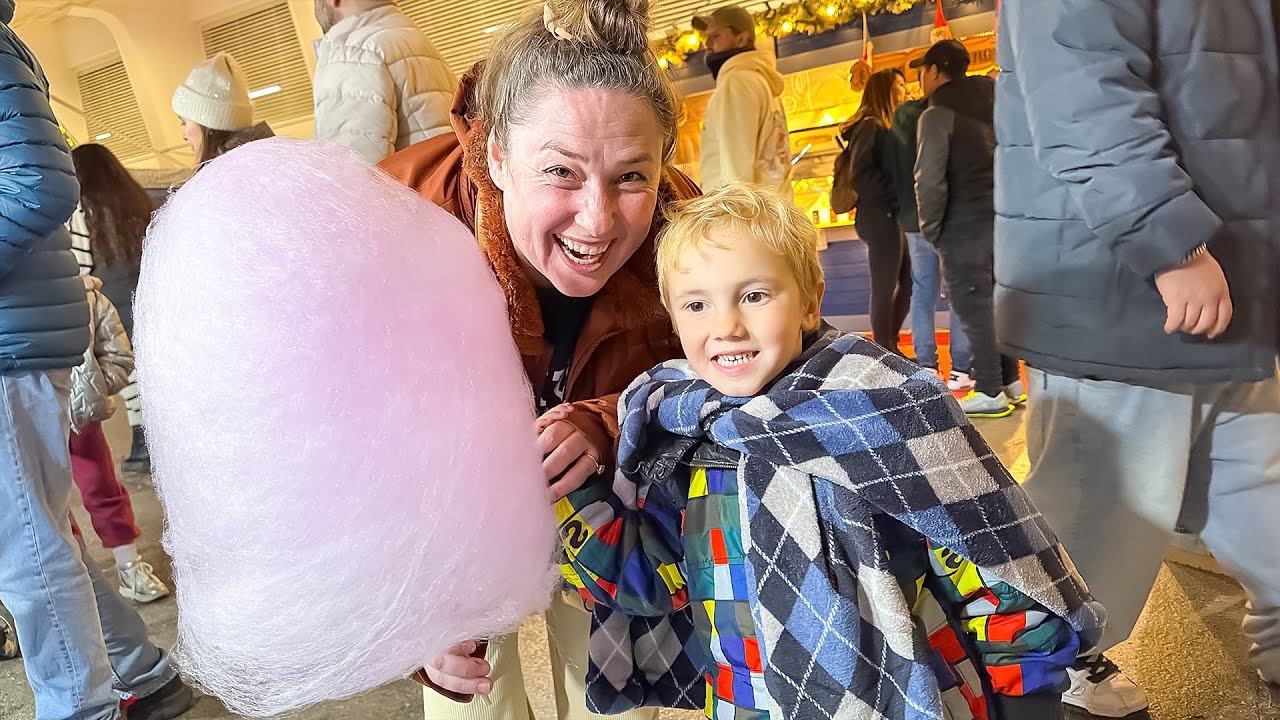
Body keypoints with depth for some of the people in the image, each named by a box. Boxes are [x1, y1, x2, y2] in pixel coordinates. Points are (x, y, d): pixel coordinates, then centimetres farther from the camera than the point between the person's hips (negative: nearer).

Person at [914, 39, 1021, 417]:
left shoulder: (937, 115, -10)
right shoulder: (993, 102, 14)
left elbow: (930, 180, -17)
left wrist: (930, 229, -6)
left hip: (964, 228, -8)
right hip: (1003, 220, 8)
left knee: (973, 308, -1)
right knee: (994, 301, 15)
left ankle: (990, 393, 5)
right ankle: (1011, 382, 23)